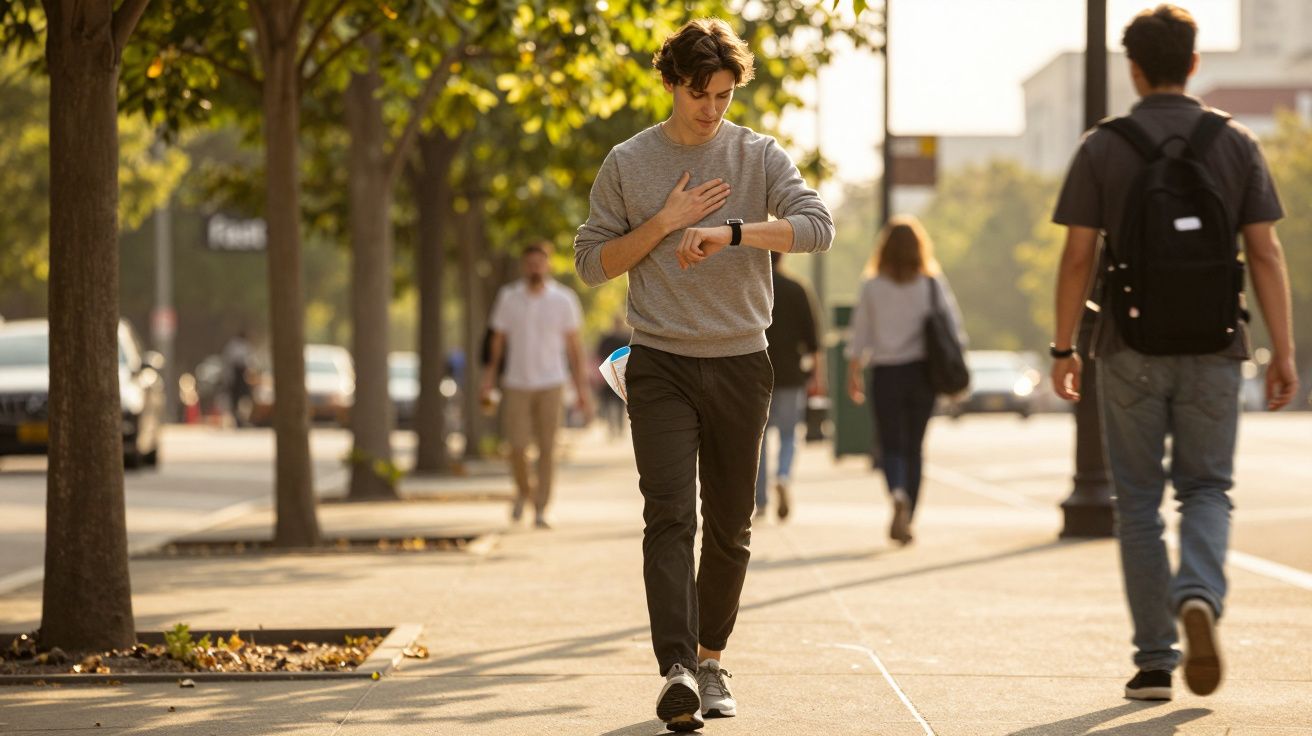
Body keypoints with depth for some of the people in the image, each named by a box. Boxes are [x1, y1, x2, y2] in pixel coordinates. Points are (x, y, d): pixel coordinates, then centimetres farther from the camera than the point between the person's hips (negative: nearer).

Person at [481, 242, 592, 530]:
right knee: (517, 448, -3)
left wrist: (581, 388, 1)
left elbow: (574, 345, 4)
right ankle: (523, 490, 27)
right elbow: (498, 341, 7)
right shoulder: (508, 298, 2)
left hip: (551, 384, -1)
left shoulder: (563, 300, 0)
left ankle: (540, 511, 1)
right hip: (516, 384, 1)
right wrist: (489, 379, 0)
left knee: (547, 449, -4)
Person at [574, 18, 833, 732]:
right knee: (670, 517, -14)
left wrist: (727, 231, -25)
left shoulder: (759, 156, 3)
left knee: (729, 526, 8)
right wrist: (665, 223, -9)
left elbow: (816, 225, -12)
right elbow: (592, 262, 4)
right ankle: (677, 670, -23)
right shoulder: (627, 163, 4)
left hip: (740, 364, 2)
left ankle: (711, 658, 24)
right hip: (660, 364, -1)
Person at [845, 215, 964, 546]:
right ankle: (906, 521, 12)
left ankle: (898, 494, -27)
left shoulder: (872, 286, -2)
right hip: (922, 371, 1)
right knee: (914, 447, 12)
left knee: (891, 445, 3)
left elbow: (860, 336, 1)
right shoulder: (933, 284, 0)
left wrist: (854, 374, 10)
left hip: (885, 373, -1)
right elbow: (953, 329, -2)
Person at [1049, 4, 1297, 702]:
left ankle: (1154, 660, 7)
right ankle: (1200, 596, -19)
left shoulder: (1102, 148, -2)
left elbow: (1078, 256, -5)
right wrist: (1283, 352, 1)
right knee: (1206, 489, 11)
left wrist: (1064, 348, 4)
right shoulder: (1236, 144, 2)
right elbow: (1265, 253, -2)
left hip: (1130, 351, -1)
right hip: (1211, 350, 1)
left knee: (1139, 500, 8)